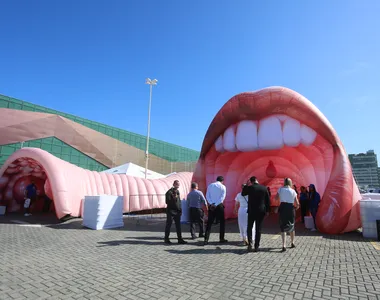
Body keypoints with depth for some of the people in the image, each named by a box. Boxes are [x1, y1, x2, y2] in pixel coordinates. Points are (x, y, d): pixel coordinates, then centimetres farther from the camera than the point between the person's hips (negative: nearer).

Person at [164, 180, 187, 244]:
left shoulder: (177, 191, 13)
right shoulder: (169, 192, -11)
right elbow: (167, 201, -16)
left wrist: (180, 209, 15)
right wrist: (173, 198, -26)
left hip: (177, 211, 7)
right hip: (171, 211, -7)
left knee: (178, 225, 9)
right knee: (168, 225, 3)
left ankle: (180, 239, 14)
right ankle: (166, 239, 14)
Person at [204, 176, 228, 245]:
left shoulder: (210, 185, 7)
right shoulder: (223, 186, -2)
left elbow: (207, 196, 0)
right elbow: (222, 197, -11)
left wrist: (211, 204, -9)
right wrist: (216, 205, -14)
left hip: (211, 206, 3)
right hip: (219, 206, -3)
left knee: (209, 223, 5)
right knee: (222, 222, 12)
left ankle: (206, 239, -1)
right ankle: (221, 239, 16)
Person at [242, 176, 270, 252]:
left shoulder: (250, 187, -10)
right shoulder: (264, 188, -1)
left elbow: (243, 194, 9)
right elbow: (268, 200, 3)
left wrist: (246, 185, 8)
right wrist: (267, 210, 12)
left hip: (252, 211, -2)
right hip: (261, 211, 2)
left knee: (249, 227, 12)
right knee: (258, 229, 9)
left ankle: (250, 242, -5)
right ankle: (257, 246, 12)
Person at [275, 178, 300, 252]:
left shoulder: (281, 189, 0)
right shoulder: (293, 191, 1)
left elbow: (276, 198, 11)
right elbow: (297, 204, 1)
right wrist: (296, 207, 21)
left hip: (283, 207, -1)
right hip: (291, 208, 1)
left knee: (283, 226, -1)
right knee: (292, 226, 20)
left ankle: (284, 246, -12)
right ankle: (292, 243, 35)